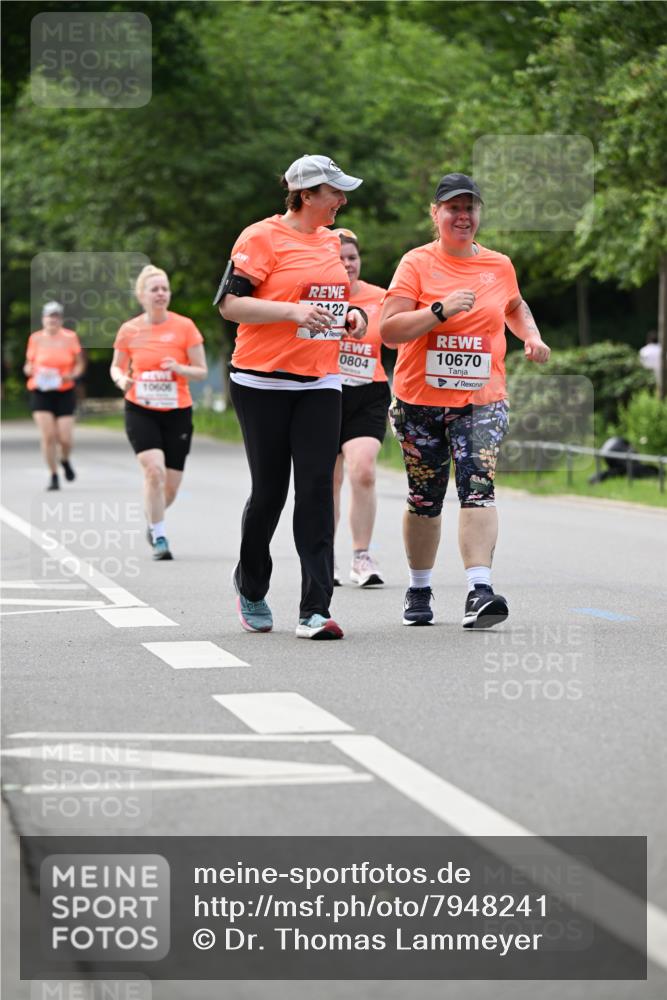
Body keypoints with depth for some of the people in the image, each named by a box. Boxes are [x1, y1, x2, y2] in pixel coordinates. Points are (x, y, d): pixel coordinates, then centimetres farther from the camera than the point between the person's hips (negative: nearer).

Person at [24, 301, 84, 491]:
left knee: (65, 438, -6)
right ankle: (53, 476, 3)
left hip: (64, 392, 0)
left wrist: (70, 376, -12)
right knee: (48, 436, -11)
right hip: (41, 392, 0)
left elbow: (79, 365, 8)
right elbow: (28, 365, 12)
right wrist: (31, 370, -11)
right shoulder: (35, 338, 3)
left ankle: (65, 461, 29)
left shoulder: (70, 337, 1)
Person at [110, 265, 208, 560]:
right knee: (154, 470, -22)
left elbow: (201, 371, -1)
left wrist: (179, 368, -22)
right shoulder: (129, 330, 0)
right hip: (140, 411, -1)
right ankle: (159, 537, -10)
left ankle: (153, 522, 37)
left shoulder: (184, 326, -4)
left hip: (177, 413, 1)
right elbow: (116, 367, 13)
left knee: (171, 486, 4)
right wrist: (122, 379, -10)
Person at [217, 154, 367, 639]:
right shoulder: (262, 237, -7)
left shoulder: (331, 241, 15)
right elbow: (230, 303, -12)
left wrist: (351, 313, 9)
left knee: (317, 490, -6)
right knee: (269, 490, 2)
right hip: (263, 381, -5)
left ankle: (315, 610, -10)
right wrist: (292, 311, -21)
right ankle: (251, 586, 28)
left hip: (320, 382, 5)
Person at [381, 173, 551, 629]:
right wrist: (441, 310, -23)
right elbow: (389, 330, -12)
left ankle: (480, 589, -26)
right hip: (420, 401, -1)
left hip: (481, 401, 1)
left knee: (478, 488, -17)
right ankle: (420, 589, 25)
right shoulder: (417, 263, -3)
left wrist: (532, 336, 13)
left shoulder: (499, 265, 9)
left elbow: (515, 305, 32)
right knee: (425, 500, 8)